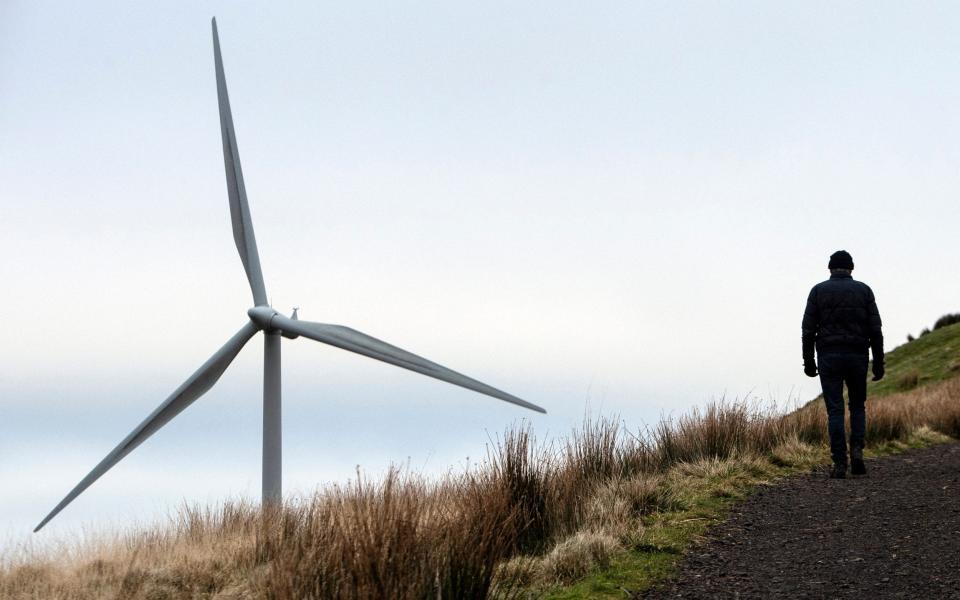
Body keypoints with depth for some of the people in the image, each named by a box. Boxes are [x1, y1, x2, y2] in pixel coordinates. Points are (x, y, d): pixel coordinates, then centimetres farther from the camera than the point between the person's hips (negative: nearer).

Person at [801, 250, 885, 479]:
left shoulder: (818, 291, 3)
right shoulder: (864, 290, 4)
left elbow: (808, 329, -1)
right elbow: (875, 329, 0)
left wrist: (808, 361, 5)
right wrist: (878, 363, 3)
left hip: (829, 357, -1)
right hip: (857, 356, 1)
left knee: (835, 410, 1)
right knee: (858, 406, 17)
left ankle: (840, 464, -4)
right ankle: (857, 450, -2)